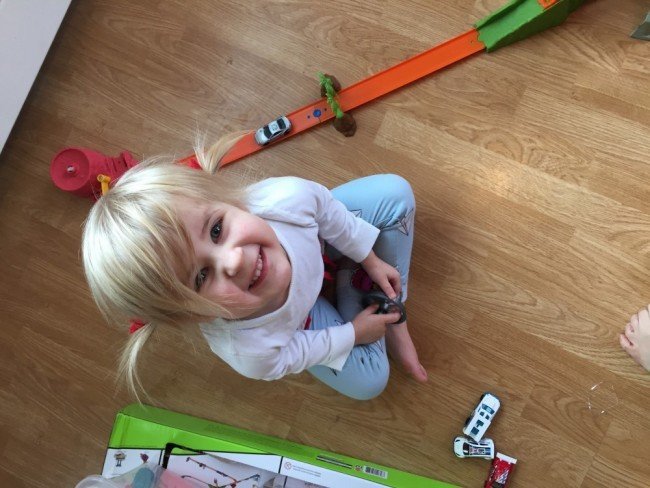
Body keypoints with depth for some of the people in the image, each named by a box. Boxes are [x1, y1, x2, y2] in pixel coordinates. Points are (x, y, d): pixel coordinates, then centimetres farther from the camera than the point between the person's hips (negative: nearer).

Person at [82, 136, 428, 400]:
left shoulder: (286, 197, -45)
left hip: (317, 237, 3)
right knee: (367, 382, 1)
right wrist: (353, 333, -10)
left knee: (395, 193, -4)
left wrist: (371, 259, -5)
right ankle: (350, 286, 22)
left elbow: (330, 212, -19)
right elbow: (295, 354, -21)